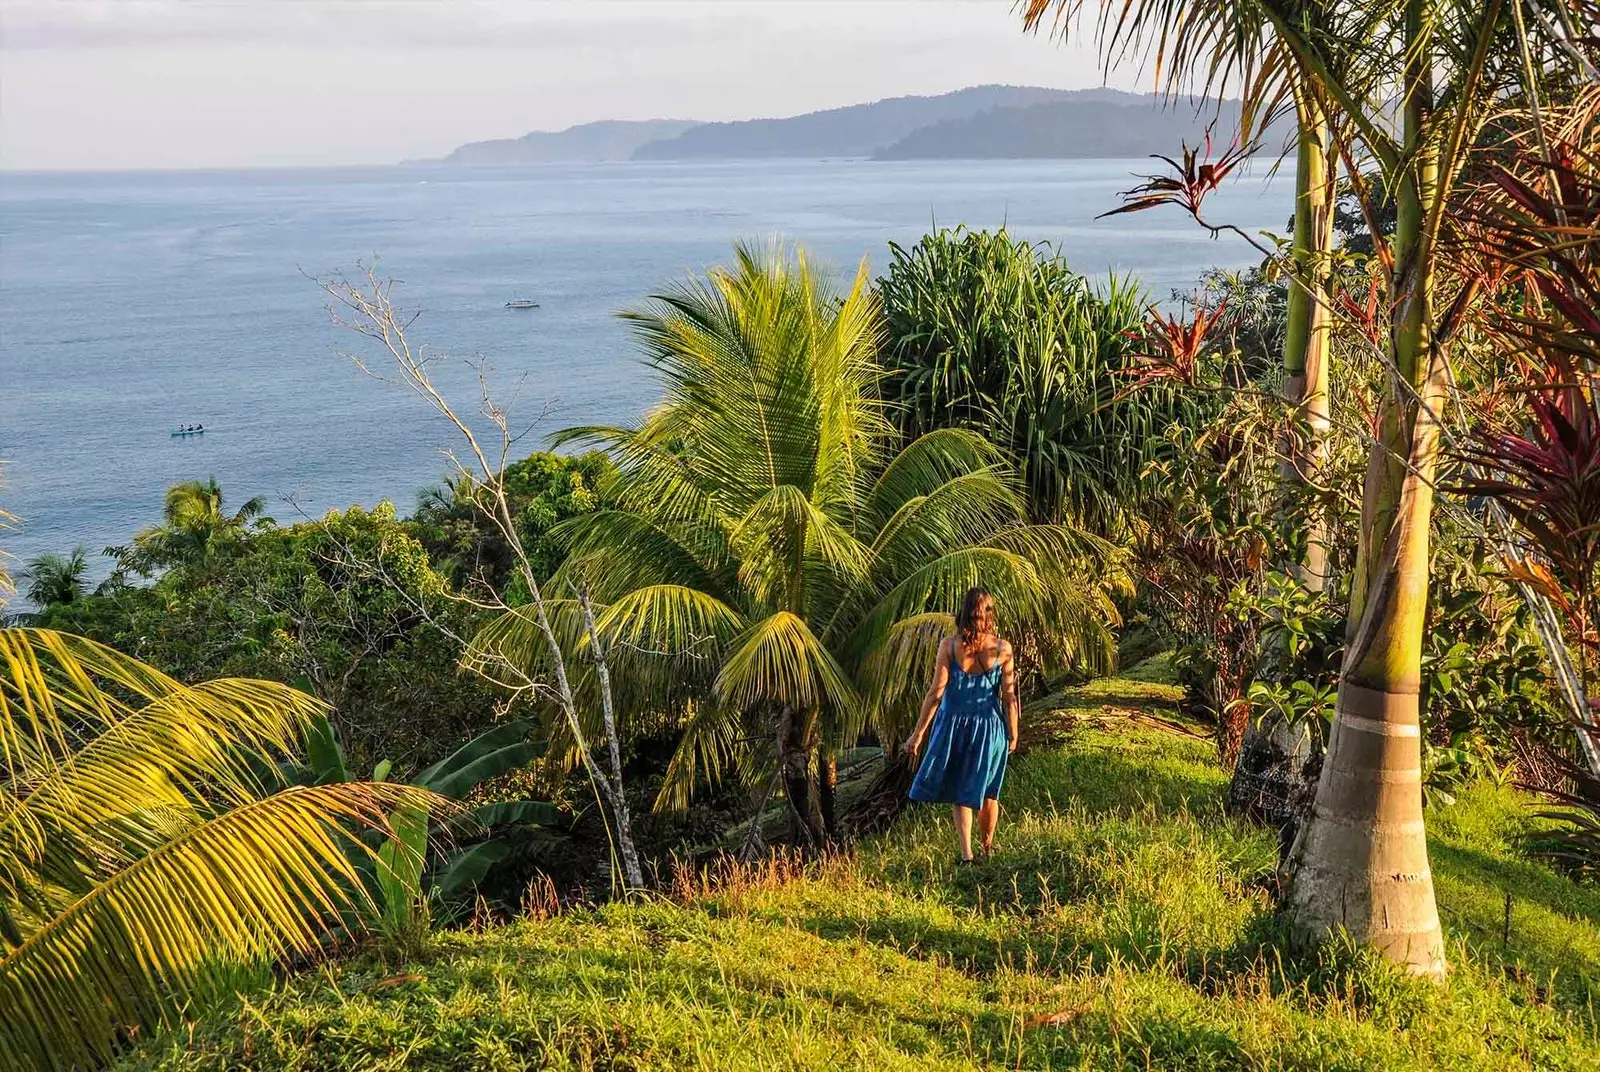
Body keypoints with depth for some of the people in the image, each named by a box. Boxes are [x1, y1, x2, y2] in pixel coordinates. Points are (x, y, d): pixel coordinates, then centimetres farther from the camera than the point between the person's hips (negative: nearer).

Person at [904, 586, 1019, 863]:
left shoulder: (949, 645, -13)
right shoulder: (1002, 649, -10)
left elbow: (936, 692, -12)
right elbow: (1009, 697, -5)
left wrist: (918, 733, -6)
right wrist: (1013, 734, 8)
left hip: (954, 725, -1)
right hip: (989, 726, 1)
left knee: (958, 791, 14)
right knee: (987, 792, 19)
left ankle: (966, 853, 5)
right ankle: (986, 847, 35)